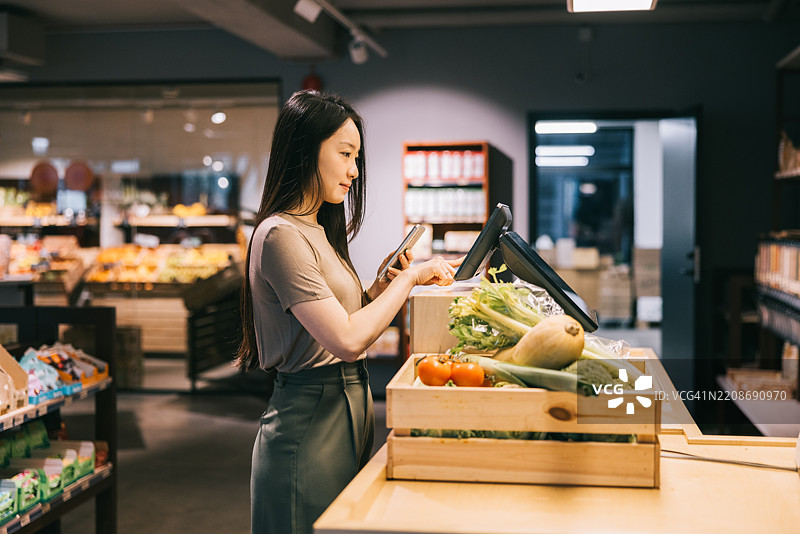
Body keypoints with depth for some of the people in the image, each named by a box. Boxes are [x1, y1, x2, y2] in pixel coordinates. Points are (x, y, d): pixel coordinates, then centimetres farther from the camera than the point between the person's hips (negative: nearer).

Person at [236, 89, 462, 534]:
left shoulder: (318, 231, 14)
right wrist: (409, 277, -14)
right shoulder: (281, 235, -17)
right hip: (310, 417, -9)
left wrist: (384, 284, 0)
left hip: (348, 409, 9)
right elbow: (347, 341, -23)